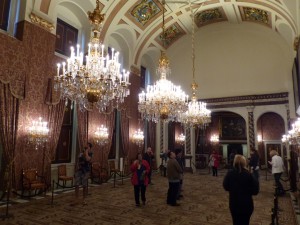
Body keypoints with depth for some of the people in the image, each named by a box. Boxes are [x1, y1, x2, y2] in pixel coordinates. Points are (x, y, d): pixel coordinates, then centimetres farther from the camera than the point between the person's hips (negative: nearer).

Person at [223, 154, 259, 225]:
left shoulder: (230, 173, -11)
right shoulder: (248, 174, -18)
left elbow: (226, 187, 2)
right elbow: (255, 191, -11)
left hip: (234, 204, 2)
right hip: (246, 204, -1)